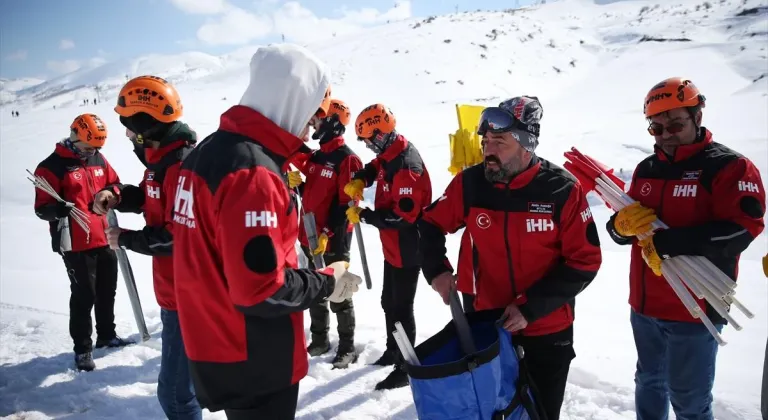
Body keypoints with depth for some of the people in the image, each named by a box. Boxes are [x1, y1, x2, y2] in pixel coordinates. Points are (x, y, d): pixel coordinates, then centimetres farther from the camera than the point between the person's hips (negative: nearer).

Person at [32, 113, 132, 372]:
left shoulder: (99, 159, 8)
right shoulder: (52, 167, -12)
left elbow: (114, 183, 20)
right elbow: (42, 208, -14)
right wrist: (60, 209, -36)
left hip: (105, 239, 7)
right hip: (76, 244, -7)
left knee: (107, 291, 18)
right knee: (84, 296, -2)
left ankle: (107, 336, 36)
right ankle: (82, 349, 13)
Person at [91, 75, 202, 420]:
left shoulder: (182, 164, -24)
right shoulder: (162, 156, 8)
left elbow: (178, 237, -26)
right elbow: (151, 198, 22)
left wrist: (125, 239, -13)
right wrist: (117, 195, 2)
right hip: (178, 286, 11)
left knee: (175, 391, -3)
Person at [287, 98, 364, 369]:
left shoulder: (347, 159, -13)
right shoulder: (316, 156, 13)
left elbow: (346, 204, -18)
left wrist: (327, 233, -21)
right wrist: (297, 183, 0)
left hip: (334, 240, -8)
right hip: (311, 236, 8)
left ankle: (347, 348, 16)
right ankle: (319, 340, 32)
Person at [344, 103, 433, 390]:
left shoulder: (406, 166, -28)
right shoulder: (390, 154, 2)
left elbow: (403, 216, -30)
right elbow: (374, 168, 22)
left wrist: (363, 216, -21)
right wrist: (359, 181, -1)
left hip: (407, 251, -10)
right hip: (392, 247, 10)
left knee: (401, 308, 2)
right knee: (389, 302, 23)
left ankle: (405, 369, 17)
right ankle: (393, 350, 43)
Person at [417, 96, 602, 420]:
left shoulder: (563, 190, -19)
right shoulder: (470, 183, -12)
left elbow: (584, 263, -15)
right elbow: (431, 223, 4)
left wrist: (530, 306, -21)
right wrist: (436, 270, -12)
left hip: (548, 326, -2)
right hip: (488, 319, 2)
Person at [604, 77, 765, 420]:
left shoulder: (730, 167, -8)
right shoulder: (646, 169, 10)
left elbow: (739, 231, -22)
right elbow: (620, 230, 12)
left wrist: (667, 242, -23)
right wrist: (623, 223, -12)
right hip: (644, 305, 6)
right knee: (648, 382, 22)